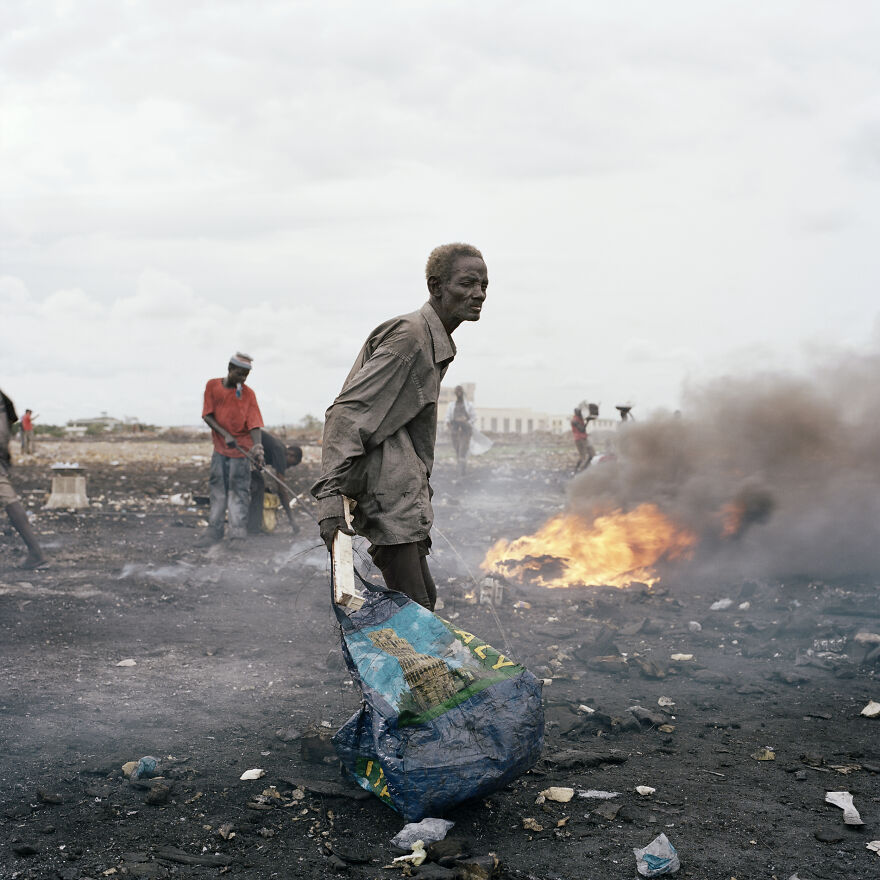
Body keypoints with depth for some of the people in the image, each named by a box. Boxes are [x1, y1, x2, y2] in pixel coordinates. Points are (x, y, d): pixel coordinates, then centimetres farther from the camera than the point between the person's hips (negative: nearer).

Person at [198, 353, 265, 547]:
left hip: (240, 450, -3)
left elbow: (254, 423, -14)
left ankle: (237, 536, -3)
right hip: (219, 447, 3)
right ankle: (214, 532, 19)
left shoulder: (248, 393, -8)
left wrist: (257, 446, -31)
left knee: (238, 493, -5)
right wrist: (225, 435, -16)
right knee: (217, 490, 10)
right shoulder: (212, 386, -1)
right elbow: (207, 415, -3)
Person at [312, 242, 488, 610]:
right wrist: (331, 493, -28)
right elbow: (347, 412, -21)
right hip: (387, 495, -10)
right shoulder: (408, 335, -15)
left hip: (406, 493, 10)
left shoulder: (437, 341, 16)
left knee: (423, 599, 15)